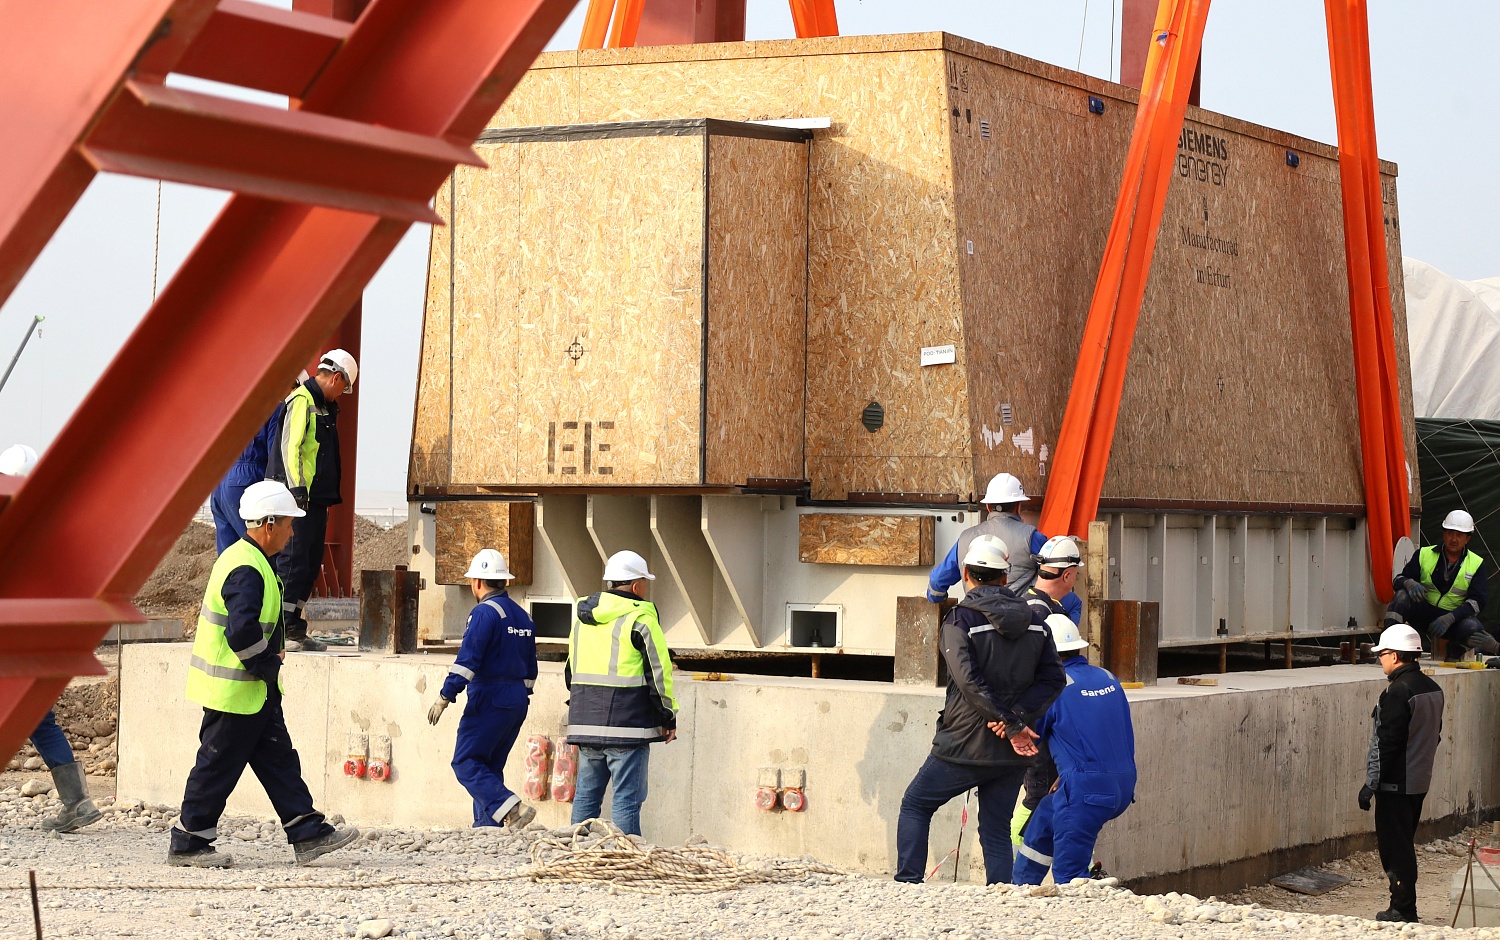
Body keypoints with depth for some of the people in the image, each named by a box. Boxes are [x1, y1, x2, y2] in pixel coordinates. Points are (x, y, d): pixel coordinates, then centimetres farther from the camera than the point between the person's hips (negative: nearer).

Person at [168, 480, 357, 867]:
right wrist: (268, 665, -17)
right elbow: (242, 631, -32)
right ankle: (188, 843, 11)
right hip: (236, 690, -11)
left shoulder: (243, 558, 12)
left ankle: (309, 834, 13)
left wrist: (268, 657, 10)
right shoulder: (247, 571, -23)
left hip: (254, 690, 11)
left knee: (278, 759, 10)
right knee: (218, 766, 0)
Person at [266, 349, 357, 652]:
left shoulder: (324, 405, 21)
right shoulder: (301, 400, -10)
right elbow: (290, 446, -19)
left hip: (316, 498, 10)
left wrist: (330, 495, 24)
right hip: (298, 498, -10)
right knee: (293, 562, -10)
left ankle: (296, 630, 14)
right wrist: (297, 488, -27)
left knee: (311, 565, 10)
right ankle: (281, 631, -9)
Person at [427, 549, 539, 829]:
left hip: (489, 700, -9)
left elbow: (467, 659, -18)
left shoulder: (484, 612, -10)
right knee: (490, 767, 13)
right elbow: (530, 667, 21)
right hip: (517, 702, 9)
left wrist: (445, 697, -16)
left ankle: (512, 809, -23)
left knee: (466, 763, -8)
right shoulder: (522, 616, 17)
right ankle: (487, 827, 8)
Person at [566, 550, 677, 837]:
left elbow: (571, 671, 22)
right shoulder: (639, 618, -9)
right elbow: (658, 673, -9)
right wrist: (668, 717, 0)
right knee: (627, 799, -5)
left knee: (586, 795, 12)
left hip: (585, 724, 7)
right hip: (627, 725, -7)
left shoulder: (583, 617, 14)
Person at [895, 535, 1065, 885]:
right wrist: (1018, 718, -11)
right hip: (1013, 754, 4)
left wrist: (1011, 726, -16)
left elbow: (969, 681, -19)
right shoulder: (1034, 622, 7)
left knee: (915, 806, 14)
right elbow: (1053, 679, 0)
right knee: (996, 830, 13)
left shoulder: (959, 620, -9)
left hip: (964, 748, -4)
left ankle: (908, 883, 5)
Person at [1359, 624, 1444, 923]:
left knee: (1395, 847, -1)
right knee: (1403, 845, 17)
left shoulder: (1397, 693, -20)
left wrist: (1370, 785, -16)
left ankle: (1403, 911, 2)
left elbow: (1386, 744, -21)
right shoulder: (1432, 688, 8)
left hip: (1395, 785, -9)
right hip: (1419, 781, 9)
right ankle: (1404, 906, 22)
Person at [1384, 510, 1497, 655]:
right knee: (1402, 595, -28)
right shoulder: (1424, 555, 5)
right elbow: (1399, 579, 0)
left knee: (1471, 627, -38)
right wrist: (1409, 583, -28)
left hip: (1456, 618, -2)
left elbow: (1477, 601, -9)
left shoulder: (1477, 564, 1)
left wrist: (1449, 618, -25)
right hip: (1423, 614, 2)